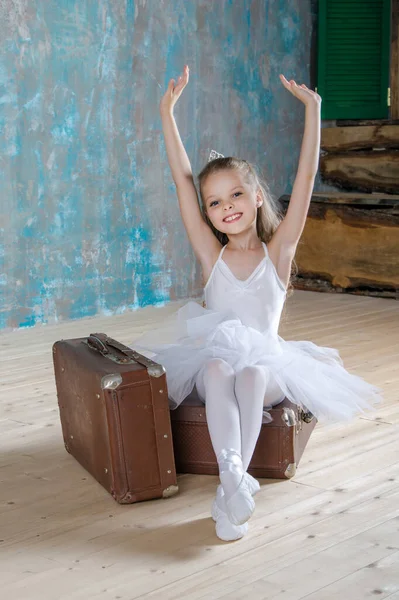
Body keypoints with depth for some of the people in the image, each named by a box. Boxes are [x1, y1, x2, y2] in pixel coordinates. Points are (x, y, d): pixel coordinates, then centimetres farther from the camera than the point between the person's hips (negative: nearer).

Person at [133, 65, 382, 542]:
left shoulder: (278, 251, -1)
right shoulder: (211, 254, 2)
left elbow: (305, 178, -8)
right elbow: (183, 180, -3)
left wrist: (312, 109, -12)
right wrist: (167, 113, -6)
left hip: (267, 363, -1)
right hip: (214, 359, 1)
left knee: (252, 375, -34)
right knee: (218, 371, -33)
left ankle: (231, 483, -40)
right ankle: (232, 473, -47)